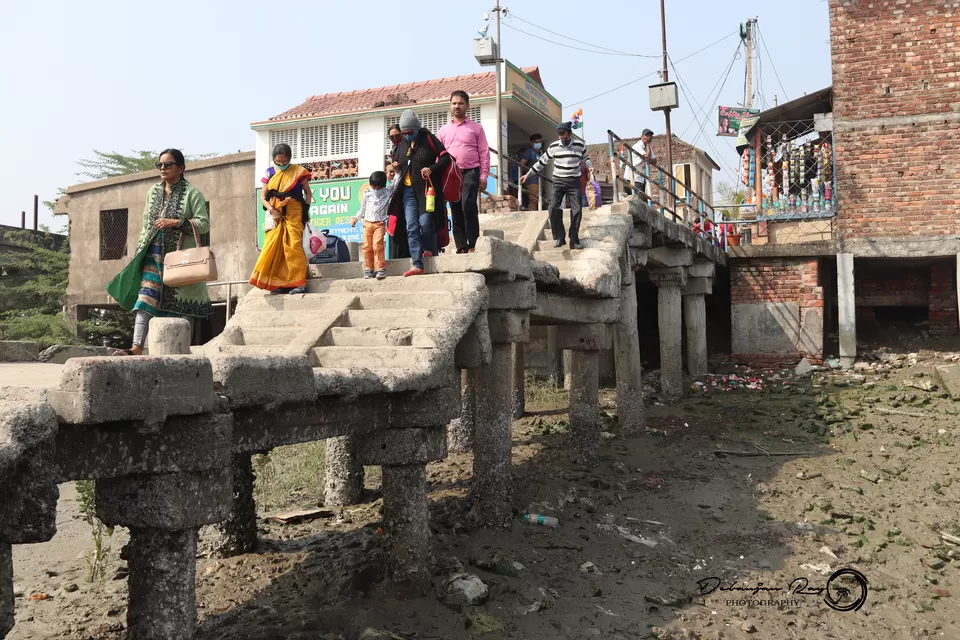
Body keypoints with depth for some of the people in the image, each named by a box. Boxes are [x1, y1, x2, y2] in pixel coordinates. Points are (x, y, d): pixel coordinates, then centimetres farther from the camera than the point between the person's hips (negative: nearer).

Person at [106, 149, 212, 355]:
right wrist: (139, 251, 13)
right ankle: (137, 347, -17)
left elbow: (204, 224, -9)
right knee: (145, 298, -10)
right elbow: (145, 224, 19)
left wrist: (177, 223, -19)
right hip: (154, 254, 4)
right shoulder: (153, 192, 15)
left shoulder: (192, 193, -2)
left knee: (180, 303, 1)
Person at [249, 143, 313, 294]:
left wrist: (306, 211, -5)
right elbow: (263, 196, 8)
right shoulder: (270, 173, 8)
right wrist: (271, 210, -10)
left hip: (293, 214, -4)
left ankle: (299, 283, -13)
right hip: (275, 215, 4)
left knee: (293, 247, -12)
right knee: (273, 248, -2)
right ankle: (279, 283, 3)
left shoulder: (298, 171, 1)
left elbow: (308, 193, 7)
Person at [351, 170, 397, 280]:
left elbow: (396, 184, 1)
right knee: (367, 247, 3)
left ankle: (381, 269, -12)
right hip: (367, 223, 3)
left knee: (378, 245, -15)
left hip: (379, 223, -3)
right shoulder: (367, 193, 9)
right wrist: (356, 218, 18)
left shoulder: (388, 191, 4)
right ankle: (368, 269, 12)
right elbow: (362, 207, 19)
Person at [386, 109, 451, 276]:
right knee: (411, 227, -6)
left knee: (425, 222, -13)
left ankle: (428, 249, 17)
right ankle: (417, 264, -9)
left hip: (426, 189, -5)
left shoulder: (429, 139, 1)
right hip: (408, 190, 5)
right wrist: (395, 168, 7)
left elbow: (446, 157, -4)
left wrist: (431, 169, -17)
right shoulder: (402, 145, 17)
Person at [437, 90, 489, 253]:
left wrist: (483, 176, -4)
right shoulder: (443, 130, 16)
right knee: (456, 211, 3)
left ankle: (473, 244, -15)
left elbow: (484, 153, 4)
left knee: (468, 206, -19)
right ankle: (461, 246, 6)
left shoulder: (476, 128, 9)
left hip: (470, 172, -4)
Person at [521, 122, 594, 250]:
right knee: (553, 208, -16)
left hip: (574, 182, 0)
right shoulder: (553, 147, -1)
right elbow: (542, 162, 8)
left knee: (577, 210, -5)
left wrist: (590, 166, -8)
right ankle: (559, 237, -3)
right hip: (558, 182, 0)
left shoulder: (579, 145, 0)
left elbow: (585, 158, 16)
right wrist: (528, 174, 7)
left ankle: (574, 240, 3)